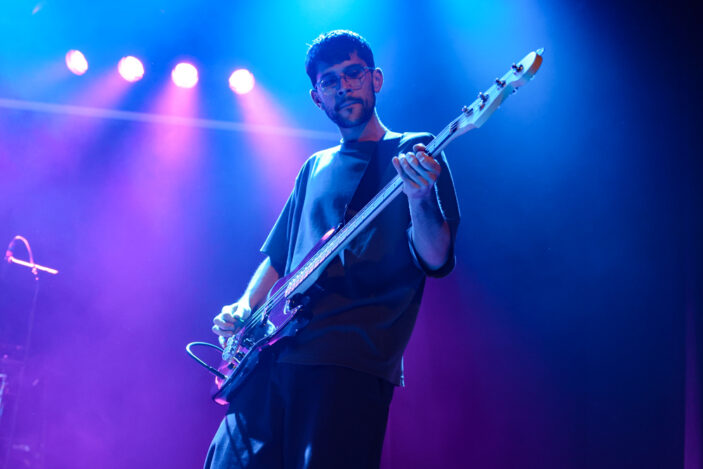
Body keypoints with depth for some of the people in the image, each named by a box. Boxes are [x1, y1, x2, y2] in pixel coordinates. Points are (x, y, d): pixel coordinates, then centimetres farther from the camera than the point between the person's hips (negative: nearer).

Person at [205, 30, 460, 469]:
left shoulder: (414, 155, 6)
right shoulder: (315, 168, 23)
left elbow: (436, 259, -6)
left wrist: (419, 198, -25)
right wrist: (243, 310, 11)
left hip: (352, 364, -5)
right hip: (273, 352, 6)